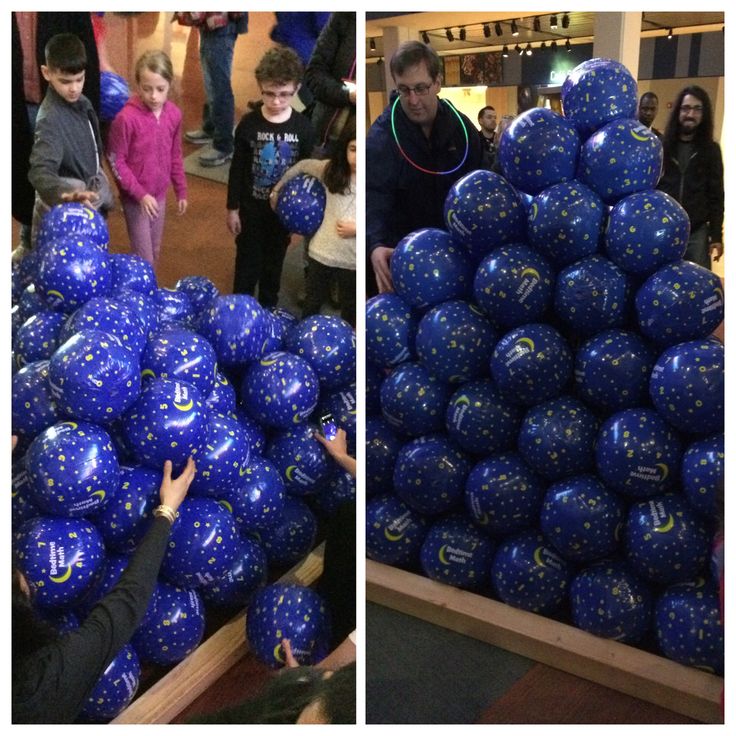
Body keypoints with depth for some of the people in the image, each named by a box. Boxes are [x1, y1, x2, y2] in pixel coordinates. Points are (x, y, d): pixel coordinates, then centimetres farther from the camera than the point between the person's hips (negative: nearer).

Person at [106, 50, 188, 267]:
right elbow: (115, 161, -15)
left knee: (155, 253, 19)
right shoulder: (126, 118, -21)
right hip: (134, 197, -5)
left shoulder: (174, 114, -4)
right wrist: (140, 194, -18)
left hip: (159, 194, 5)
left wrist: (181, 191, 11)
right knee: (144, 259, 0)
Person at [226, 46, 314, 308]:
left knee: (275, 260, 18)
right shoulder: (249, 124, -12)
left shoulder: (302, 127, -10)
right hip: (252, 207, -1)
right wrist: (232, 208, -5)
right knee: (247, 261, 9)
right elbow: (237, 169, -6)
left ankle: (269, 307, 36)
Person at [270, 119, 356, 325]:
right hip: (321, 253, 2)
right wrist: (277, 188, 17)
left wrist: (356, 229, -21)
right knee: (311, 305, 23)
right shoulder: (331, 169, -8)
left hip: (352, 261, -2)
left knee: (349, 312, 20)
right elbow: (303, 165, 10)